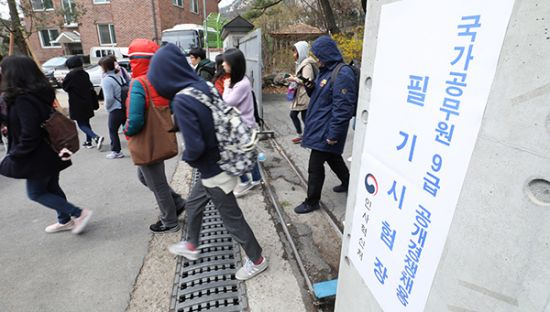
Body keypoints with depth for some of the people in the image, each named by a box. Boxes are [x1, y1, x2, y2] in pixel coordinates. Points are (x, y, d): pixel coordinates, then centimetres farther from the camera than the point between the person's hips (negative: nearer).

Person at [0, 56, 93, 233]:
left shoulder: (24, 100, -24)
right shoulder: (40, 93, 4)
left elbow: (29, 135, -24)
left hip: (39, 157, -9)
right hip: (51, 152, 9)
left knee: (35, 193, 7)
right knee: (51, 188, 20)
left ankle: (79, 213, 3)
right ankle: (65, 220, 32)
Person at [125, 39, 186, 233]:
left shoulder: (138, 83, -22)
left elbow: (135, 120, -29)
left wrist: (127, 132, -10)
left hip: (146, 143, -8)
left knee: (157, 185, 9)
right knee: (144, 177, 27)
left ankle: (170, 222, 28)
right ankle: (177, 202, 32)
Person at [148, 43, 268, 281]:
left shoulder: (181, 101, -25)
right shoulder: (204, 87, -2)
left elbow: (195, 146, -29)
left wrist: (187, 157, -5)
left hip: (214, 172, -9)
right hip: (221, 162, 9)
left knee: (232, 219, 10)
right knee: (193, 204, 27)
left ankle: (257, 260, 31)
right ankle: (191, 246, 50)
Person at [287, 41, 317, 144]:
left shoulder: (307, 65, -17)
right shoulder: (301, 63, 13)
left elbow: (308, 81, -25)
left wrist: (294, 79, -18)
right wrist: (294, 78, 7)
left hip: (305, 96, -10)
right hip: (299, 95, 10)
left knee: (305, 117, -1)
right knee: (293, 114, 13)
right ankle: (300, 135, 26)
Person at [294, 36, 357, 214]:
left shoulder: (342, 74, -19)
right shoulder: (326, 71, 11)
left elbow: (343, 108, -24)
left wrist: (333, 134, -23)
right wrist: (311, 87, 0)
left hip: (326, 130, -10)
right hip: (320, 126, 10)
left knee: (315, 166, -2)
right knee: (333, 158, 24)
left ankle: (312, 201, 15)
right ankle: (347, 183, 45)